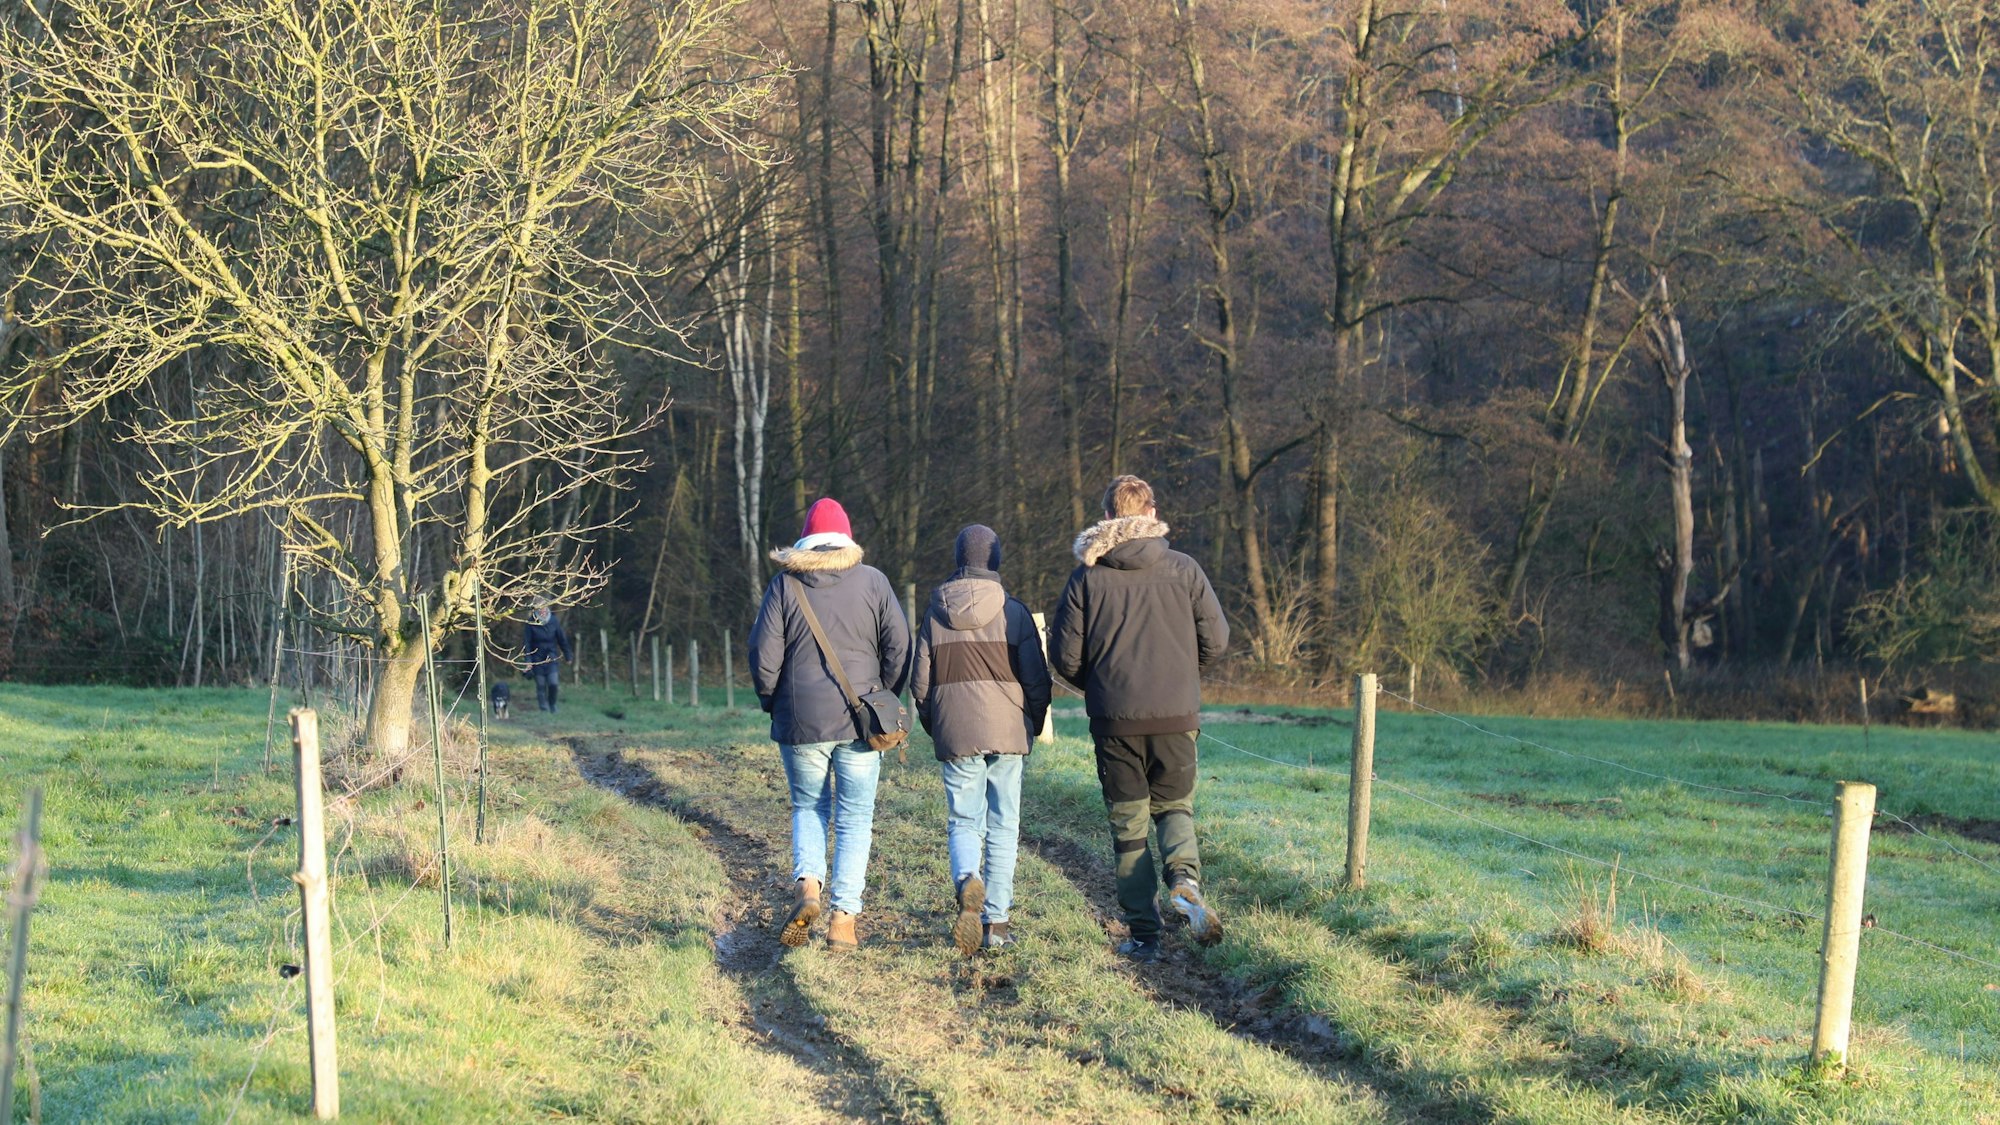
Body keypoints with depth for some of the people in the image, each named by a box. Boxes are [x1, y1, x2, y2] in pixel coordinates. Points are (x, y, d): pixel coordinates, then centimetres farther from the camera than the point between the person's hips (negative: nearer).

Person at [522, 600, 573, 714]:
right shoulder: (530, 623, -10)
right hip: (537, 660, -1)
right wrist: (528, 663, -13)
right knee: (541, 686, 3)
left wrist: (568, 655, 11)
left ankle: (552, 706, 17)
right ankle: (543, 708, 16)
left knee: (553, 683, -8)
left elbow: (562, 639, 8)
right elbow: (526, 643, -8)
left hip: (551, 658, 1)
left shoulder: (554, 621, -3)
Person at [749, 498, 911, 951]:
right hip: (859, 721, 0)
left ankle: (808, 884, -6)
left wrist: (773, 704, 13)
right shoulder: (873, 582, 2)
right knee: (854, 818, 6)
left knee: (808, 806, 18)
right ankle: (844, 918, 1)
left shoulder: (785, 585, 0)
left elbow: (763, 655, -2)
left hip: (800, 721, 0)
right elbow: (899, 649, -1)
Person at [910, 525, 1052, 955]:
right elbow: (1037, 678, -2)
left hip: (956, 737, 1)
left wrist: (934, 727, 21)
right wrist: (1032, 724, 15)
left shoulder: (935, 615, 3)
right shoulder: (1013, 612, -2)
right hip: (1007, 733, -1)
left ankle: (967, 883, -24)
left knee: (963, 821, 8)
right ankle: (996, 921, 4)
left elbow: (920, 682, 6)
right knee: (1003, 826, 7)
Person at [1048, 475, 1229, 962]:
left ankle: (1144, 935, 8)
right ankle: (1184, 877, -13)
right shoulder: (1184, 570, 0)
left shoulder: (1087, 577, -2)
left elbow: (1066, 656, -3)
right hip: (1176, 715, 1)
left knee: (1128, 822, 10)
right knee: (1174, 806, 18)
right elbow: (1216, 639, 1)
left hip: (1114, 720, -1)